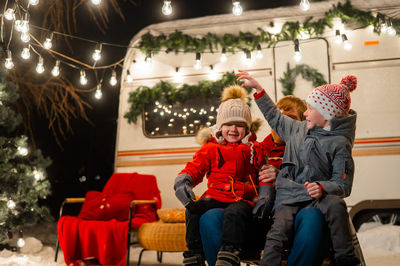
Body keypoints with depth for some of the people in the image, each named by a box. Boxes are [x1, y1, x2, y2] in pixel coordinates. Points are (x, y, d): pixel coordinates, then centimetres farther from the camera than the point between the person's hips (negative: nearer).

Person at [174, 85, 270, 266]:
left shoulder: (254, 150, 18)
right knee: (194, 210, -28)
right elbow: (194, 168, 9)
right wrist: (183, 180, -14)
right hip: (215, 196, 2)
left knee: (235, 212, -36)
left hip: (243, 199, -1)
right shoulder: (210, 149, 19)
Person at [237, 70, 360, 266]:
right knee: (279, 231, -25)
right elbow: (275, 118, 33)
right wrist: (257, 88, 32)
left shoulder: (339, 143, 0)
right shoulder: (298, 129, 17)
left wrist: (322, 188, -27)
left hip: (317, 197, -3)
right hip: (289, 198, 3)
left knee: (335, 204, -36)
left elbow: (342, 184, -5)